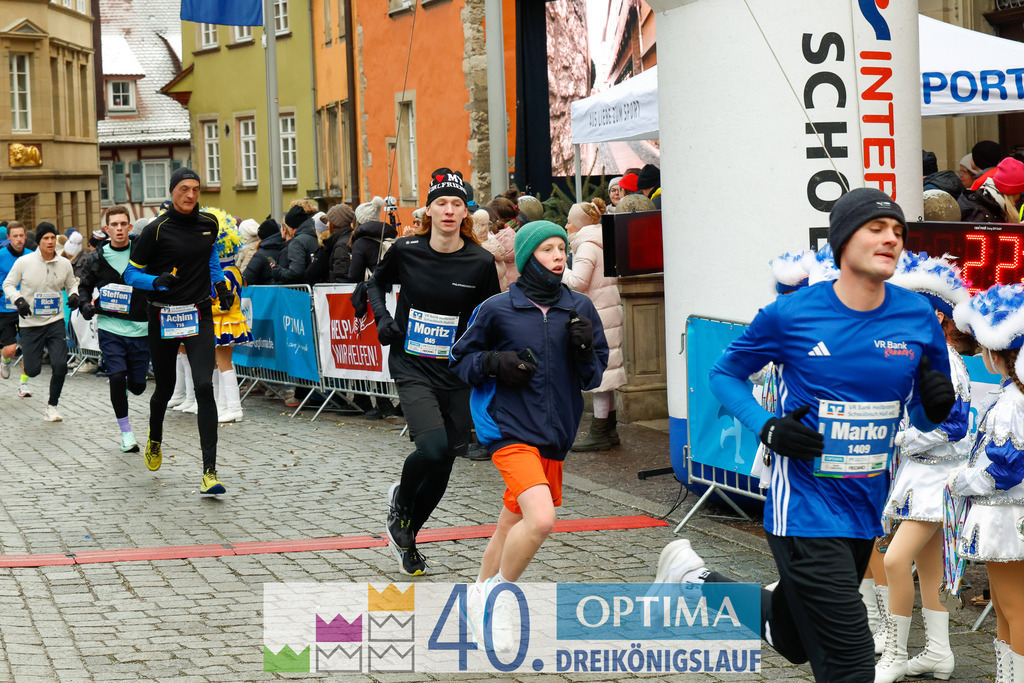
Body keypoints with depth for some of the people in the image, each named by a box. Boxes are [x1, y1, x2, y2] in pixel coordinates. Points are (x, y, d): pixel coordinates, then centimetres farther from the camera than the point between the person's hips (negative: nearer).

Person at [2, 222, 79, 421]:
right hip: (30, 323, -2)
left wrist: (74, 295, -5)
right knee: (33, 370, 1)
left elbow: (71, 284, 17)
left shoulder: (64, 264, 0)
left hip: (55, 321, 2)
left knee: (60, 365, -12)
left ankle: (52, 405, 10)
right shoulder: (24, 262, -8)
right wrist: (19, 300, -17)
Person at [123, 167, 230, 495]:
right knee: (165, 389, 13)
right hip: (163, 317, -2)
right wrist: (157, 281, -21)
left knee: (204, 387, -14)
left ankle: (209, 471, -17)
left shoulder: (209, 224, 4)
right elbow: (131, 274, -3)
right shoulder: (157, 230, -9)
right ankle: (154, 441, 48)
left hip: (199, 316, 2)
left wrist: (220, 284, 15)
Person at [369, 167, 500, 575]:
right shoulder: (406, 251, -4)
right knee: (433, 446, -22)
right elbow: (376, 283, 16)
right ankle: (400, 500, 10)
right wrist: (382, 319, -1)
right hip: (412, 368, -2)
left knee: (444, 464, 7)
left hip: (457, 374, 2)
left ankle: (406, 533, 31)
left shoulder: (481, 262, -5)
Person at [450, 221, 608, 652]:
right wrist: (494, 363, -12)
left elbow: (594, 376, 11)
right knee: (541, 519, -23)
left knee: (512, 526, 16)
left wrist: (585, 349, -10)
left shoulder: (580, 309, 5)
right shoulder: (496, 309, -3)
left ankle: (480, 597, 38)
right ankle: (500, 598, -1)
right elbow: (461, 359, 7)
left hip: (555, 436, 5)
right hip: (511, 430, -5)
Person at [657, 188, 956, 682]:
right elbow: (725, 372, 4)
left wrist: (937, 405, -14)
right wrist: (767, 428, -13)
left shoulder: (919, 317, -1)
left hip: (865, 511, 6)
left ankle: (697, 584, 42)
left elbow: (922, 418, 10)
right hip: (804, 509, -5)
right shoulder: (791, 315, -10)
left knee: (793, 641, 21)